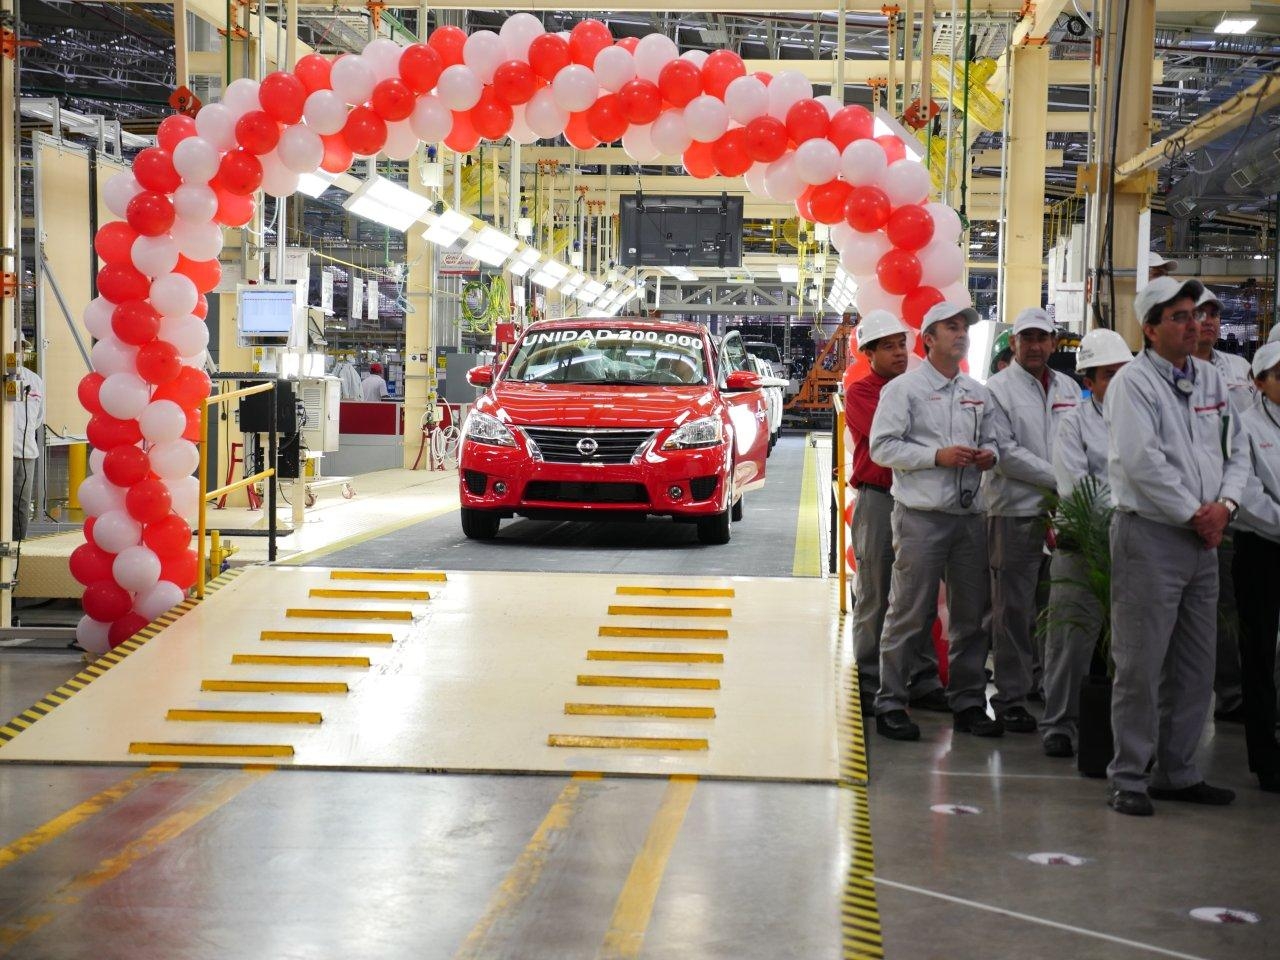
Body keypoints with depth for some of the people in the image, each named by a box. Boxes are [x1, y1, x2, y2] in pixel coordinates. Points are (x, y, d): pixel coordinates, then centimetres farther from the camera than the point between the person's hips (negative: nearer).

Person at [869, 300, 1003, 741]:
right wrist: (937, 456, -16)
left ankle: (968, 702, 20)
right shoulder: (904, 388, -1)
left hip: (970, 516, 6)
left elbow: (990, 439, 27)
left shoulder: (978, 393, 17)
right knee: (910, 614, -5)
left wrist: (989, 454, 3)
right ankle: (890, 704, 3)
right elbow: (882, 446, -8)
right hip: (921, 517, -6)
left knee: (972, 613, 10)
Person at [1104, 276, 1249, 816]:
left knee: (1195, 665, 11)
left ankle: (1176, 772, 22)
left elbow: (1236, 450, 14)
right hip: (1149, 534, -7)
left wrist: (1225, 504, -4)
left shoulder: (1210, 380, 13)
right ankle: (1128, 778, 4)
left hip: (1202, 541, 7)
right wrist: (1194, 514, -13)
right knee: (1141, 664, -4)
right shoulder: (1133, 383, -9)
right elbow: (1142, 462, -18)